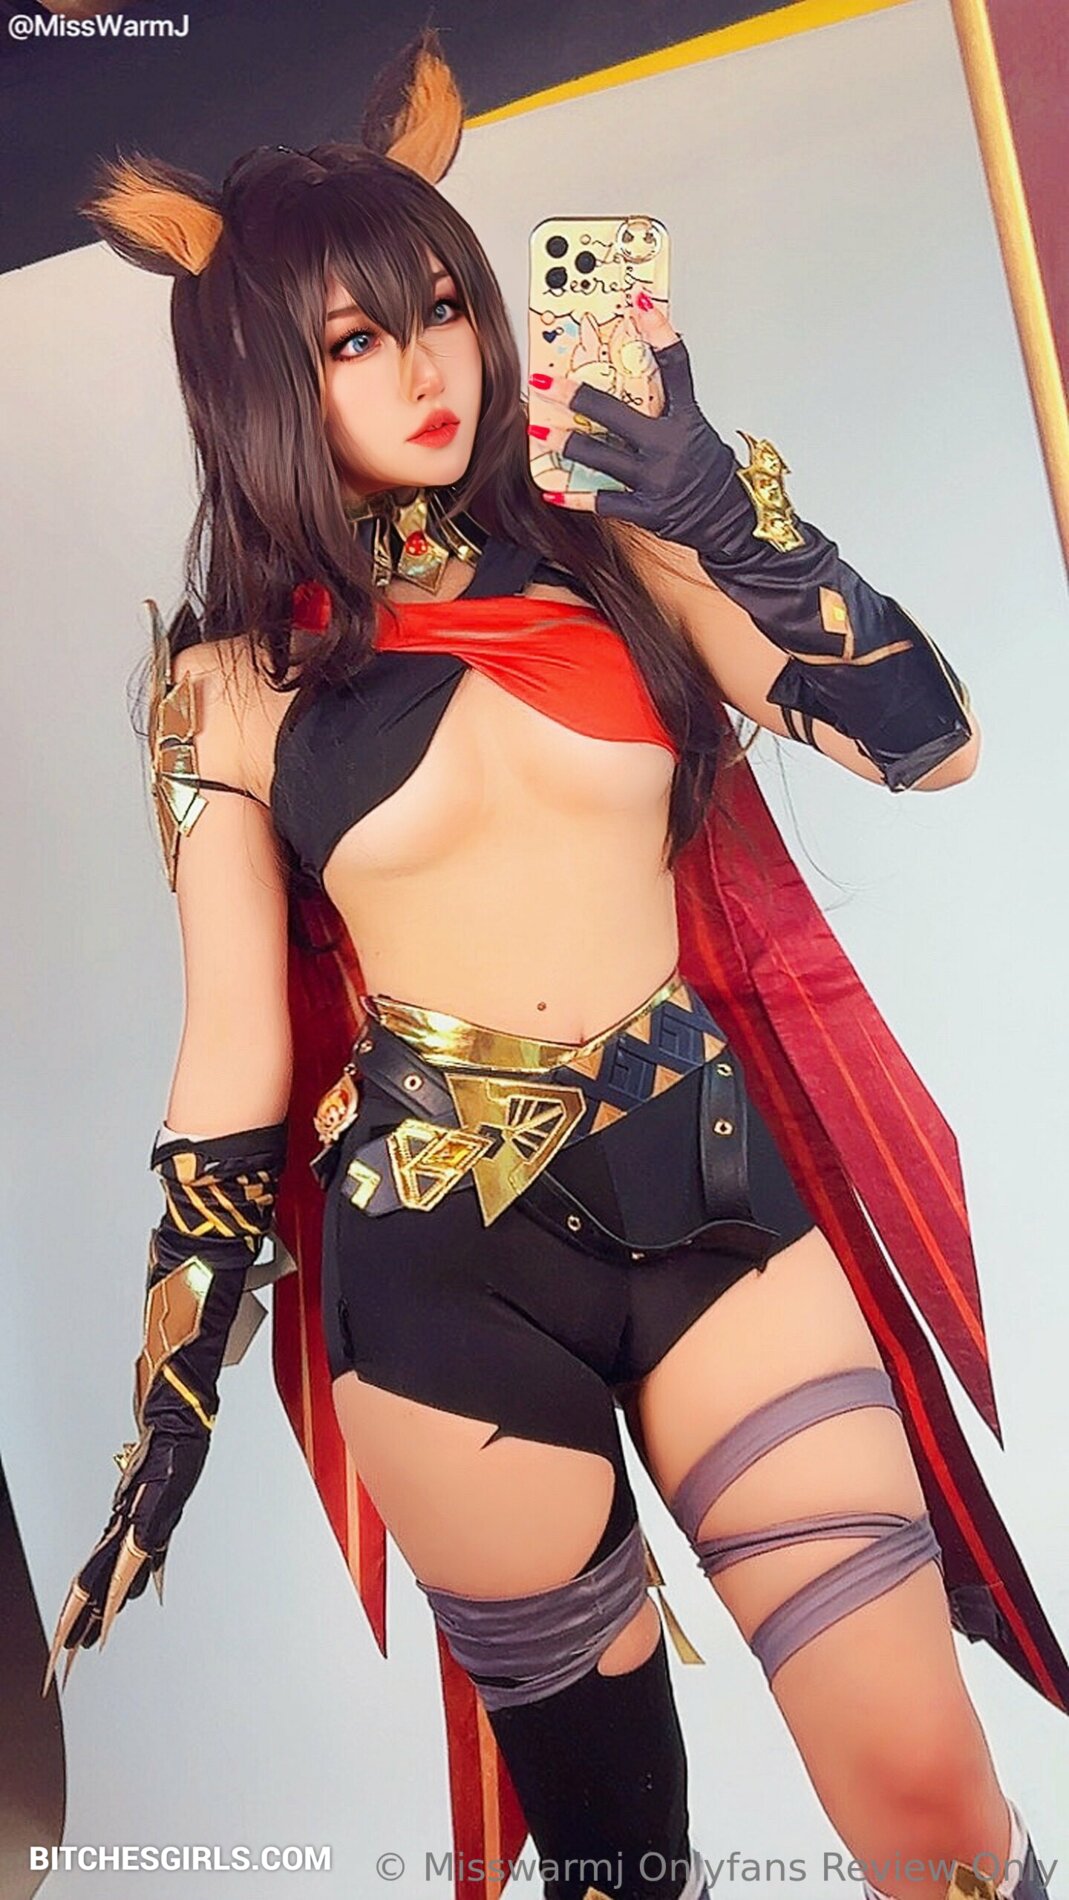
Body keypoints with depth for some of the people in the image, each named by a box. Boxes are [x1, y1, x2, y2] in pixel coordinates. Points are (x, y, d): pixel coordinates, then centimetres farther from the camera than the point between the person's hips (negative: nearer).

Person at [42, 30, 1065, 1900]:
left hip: (716, 1184, 2)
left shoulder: (612, 551, 5)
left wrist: (721, 503, -11)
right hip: (440, 1254, -1)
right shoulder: (233, 678, 2)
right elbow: (232, 1064, 4)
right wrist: (167, 1409, 6)